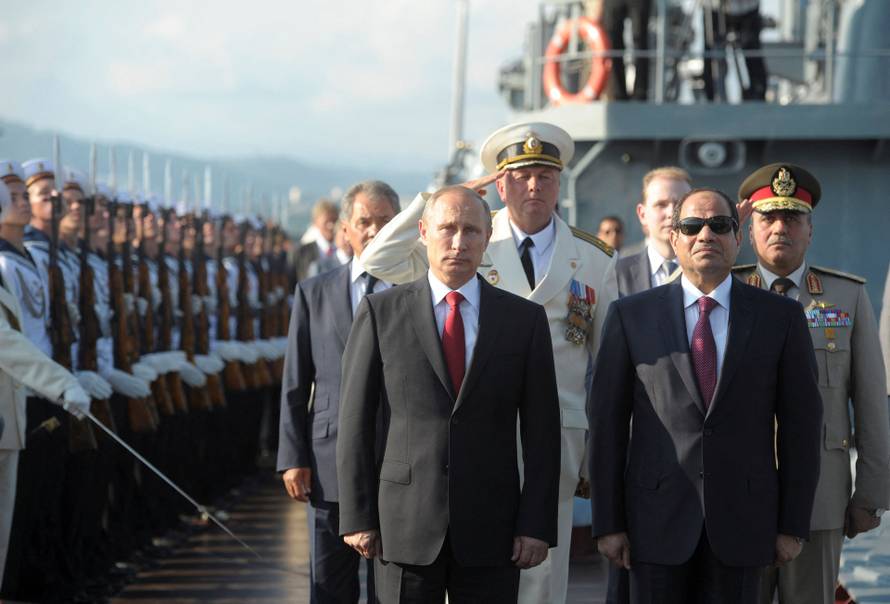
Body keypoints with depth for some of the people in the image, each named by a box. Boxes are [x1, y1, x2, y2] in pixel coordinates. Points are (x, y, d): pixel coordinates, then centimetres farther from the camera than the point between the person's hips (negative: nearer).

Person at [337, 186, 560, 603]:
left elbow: (541, 432, 4)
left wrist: (536, 524, -3)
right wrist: (357, 517, -3)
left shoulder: (525, 319, 6)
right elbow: (355, 423, 2)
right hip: (404, 529, -1)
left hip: (490, 532, 1)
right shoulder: (381, 314, 3)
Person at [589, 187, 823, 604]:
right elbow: (606, 422, 3)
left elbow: (801, 422, 5)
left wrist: (793, 524, 2)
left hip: (742, 521, 0)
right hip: (658, 520, 0)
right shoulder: (631, 316, 4)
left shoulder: (780, 317, 4)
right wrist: (608, 523, -1)